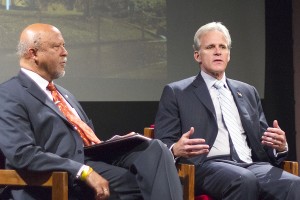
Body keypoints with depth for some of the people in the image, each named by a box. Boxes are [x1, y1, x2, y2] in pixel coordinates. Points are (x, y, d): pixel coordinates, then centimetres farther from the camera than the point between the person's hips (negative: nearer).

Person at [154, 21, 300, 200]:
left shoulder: (248, 92, 27)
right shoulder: (176, 93, 14)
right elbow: (162, 144, 6)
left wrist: (280, 146, -1)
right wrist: (175, 150, -19)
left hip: (252, 165, 4)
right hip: (206, 166, -4)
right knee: (245, 180, -39)